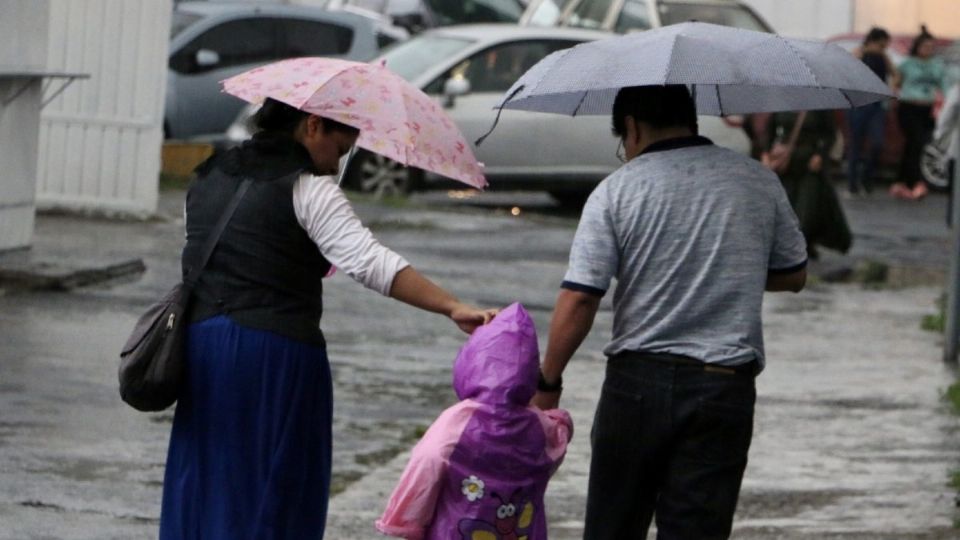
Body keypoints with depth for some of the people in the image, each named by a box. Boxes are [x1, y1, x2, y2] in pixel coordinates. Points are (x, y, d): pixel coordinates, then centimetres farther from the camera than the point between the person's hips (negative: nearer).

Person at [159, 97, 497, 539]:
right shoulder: (307, 188, -8)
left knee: (201, 487, 13)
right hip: (278, 352, -6)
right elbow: (368, 262, -21)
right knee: (273, 498, 1)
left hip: (201, 348, 6)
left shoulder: (209, 177, 15)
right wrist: (453, 308, -26)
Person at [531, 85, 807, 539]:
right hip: (726, 383, 2)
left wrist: (547, 385, 0)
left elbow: (577, 301, -10)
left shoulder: (616, 191, -5)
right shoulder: (759, 183, 4)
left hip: (637, 382, -2)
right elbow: (793, 275, 16)